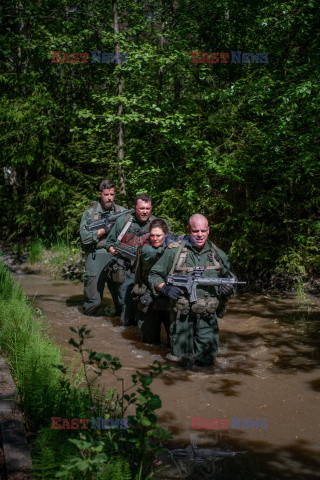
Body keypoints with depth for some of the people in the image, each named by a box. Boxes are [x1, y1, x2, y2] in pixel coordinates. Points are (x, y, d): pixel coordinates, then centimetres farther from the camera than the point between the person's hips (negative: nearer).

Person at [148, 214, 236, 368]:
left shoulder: (218, 254, 5)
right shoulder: (174, 252, -4)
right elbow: (154, 275, 4)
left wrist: (229, 289, -7)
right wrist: (165, 288, -15)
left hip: (208, 317, 2)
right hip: (182, 316, -2)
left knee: (207, 360, 0)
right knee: (184, 360, 1)